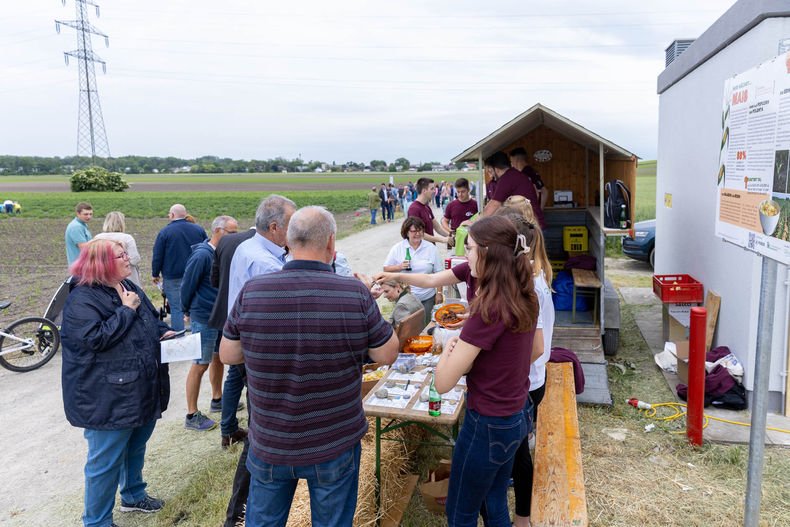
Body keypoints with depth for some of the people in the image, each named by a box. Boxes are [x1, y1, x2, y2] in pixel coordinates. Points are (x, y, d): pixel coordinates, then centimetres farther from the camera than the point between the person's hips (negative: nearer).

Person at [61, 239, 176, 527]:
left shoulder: (129, 287, 9)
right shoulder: (81, 300, -18)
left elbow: (152, 318, 21)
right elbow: (95, 338, -29)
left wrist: (164, 332, 2)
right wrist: (126, 311, -23)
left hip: (142, 392, 9)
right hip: (108, 399, -9)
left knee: (136, 448, 25)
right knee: (106, 462, 5)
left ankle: (133, 495, 47)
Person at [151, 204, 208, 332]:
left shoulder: (164, 232, -7)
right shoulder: (199, 229, 4)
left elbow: (157, 256, -5)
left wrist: (155, 274, 8)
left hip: (173, 278, -3)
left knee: (176, 309, 3)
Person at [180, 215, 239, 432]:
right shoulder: (202, 255, -19)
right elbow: (187, 285, -12)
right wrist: (187, 312, 0)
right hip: (204, 318, -8)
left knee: (219, 357, 20)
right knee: (200, 364, -1)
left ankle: (217, 399, 37)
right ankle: (192, 416, 9)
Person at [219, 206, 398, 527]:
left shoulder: (251, 292, -13)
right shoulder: (356, 295, -18)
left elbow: (228, 355, -1)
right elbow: (388, 355, -7)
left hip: (269, 445, 2)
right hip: (334, 447, -1)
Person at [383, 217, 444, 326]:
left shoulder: (431, 248, 2)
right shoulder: (397, 248, 0)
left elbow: (438, 273, 6)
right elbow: (386, 268, 4)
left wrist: (439, 293, 2)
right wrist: (400, 267, -14)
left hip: (427, 298, 1)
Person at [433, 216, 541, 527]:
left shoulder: (489, 309, -29)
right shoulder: (524, 298, -3)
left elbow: (443, 383, -27)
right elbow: (537, 349, 16)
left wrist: (449, 347, -8)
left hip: (487, 426, -8)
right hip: (516, 417, 8)